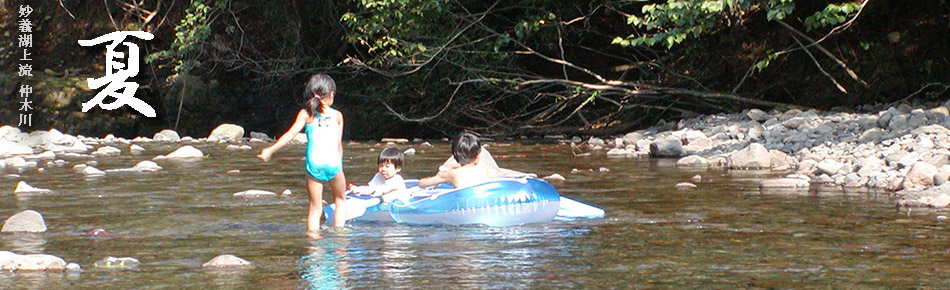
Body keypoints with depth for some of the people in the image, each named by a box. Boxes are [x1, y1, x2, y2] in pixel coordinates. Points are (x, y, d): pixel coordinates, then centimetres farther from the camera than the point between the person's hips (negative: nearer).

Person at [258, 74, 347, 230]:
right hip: (333, 162, 0)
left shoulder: (306, 114, 5)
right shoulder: (337, 115, 9)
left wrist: (270, 150, -4)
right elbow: (339, 144, 7)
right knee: (340, 200, 22)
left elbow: (291, 134, -5)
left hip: (314, 163, 0)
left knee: (315, 207, 7)